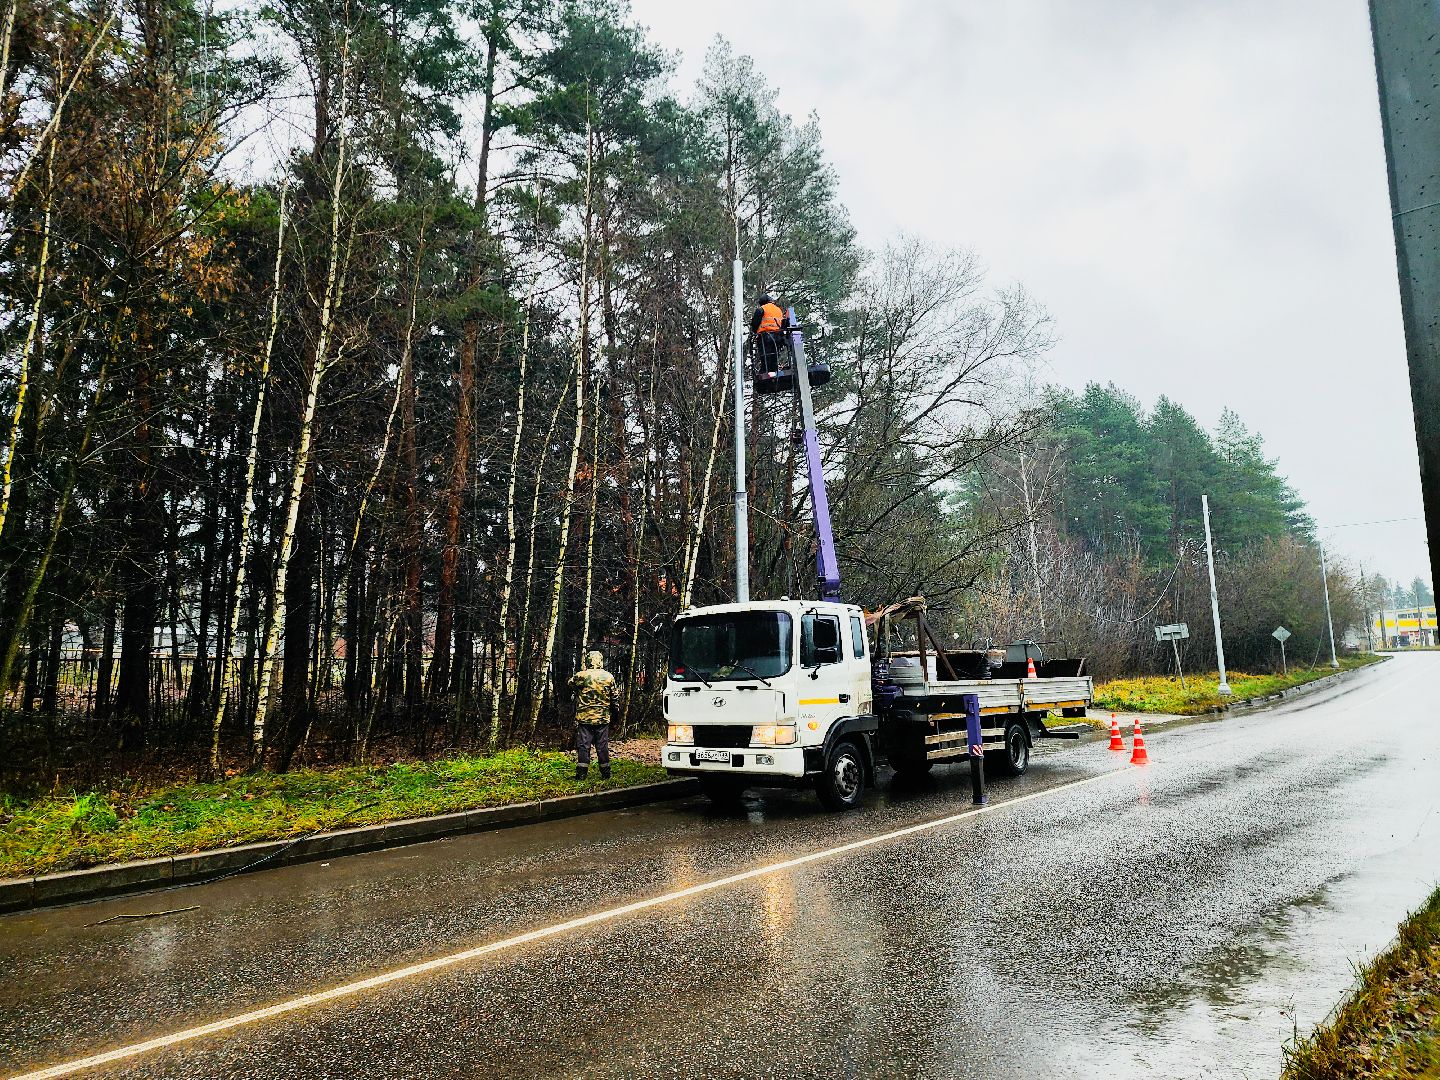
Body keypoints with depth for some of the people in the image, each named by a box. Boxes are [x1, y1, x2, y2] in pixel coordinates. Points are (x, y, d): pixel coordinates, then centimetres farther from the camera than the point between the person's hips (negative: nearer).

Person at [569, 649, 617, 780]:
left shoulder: (581, 675, -7)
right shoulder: (608, 676, 0)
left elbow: (570, 682, 14)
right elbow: (614, 697, 6)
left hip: (584, 717, -2)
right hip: (603, 718, 2)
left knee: (583, 745, 4)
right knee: (602, 746, 8)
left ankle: (582, 773, 4)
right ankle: (605, 773, 12)